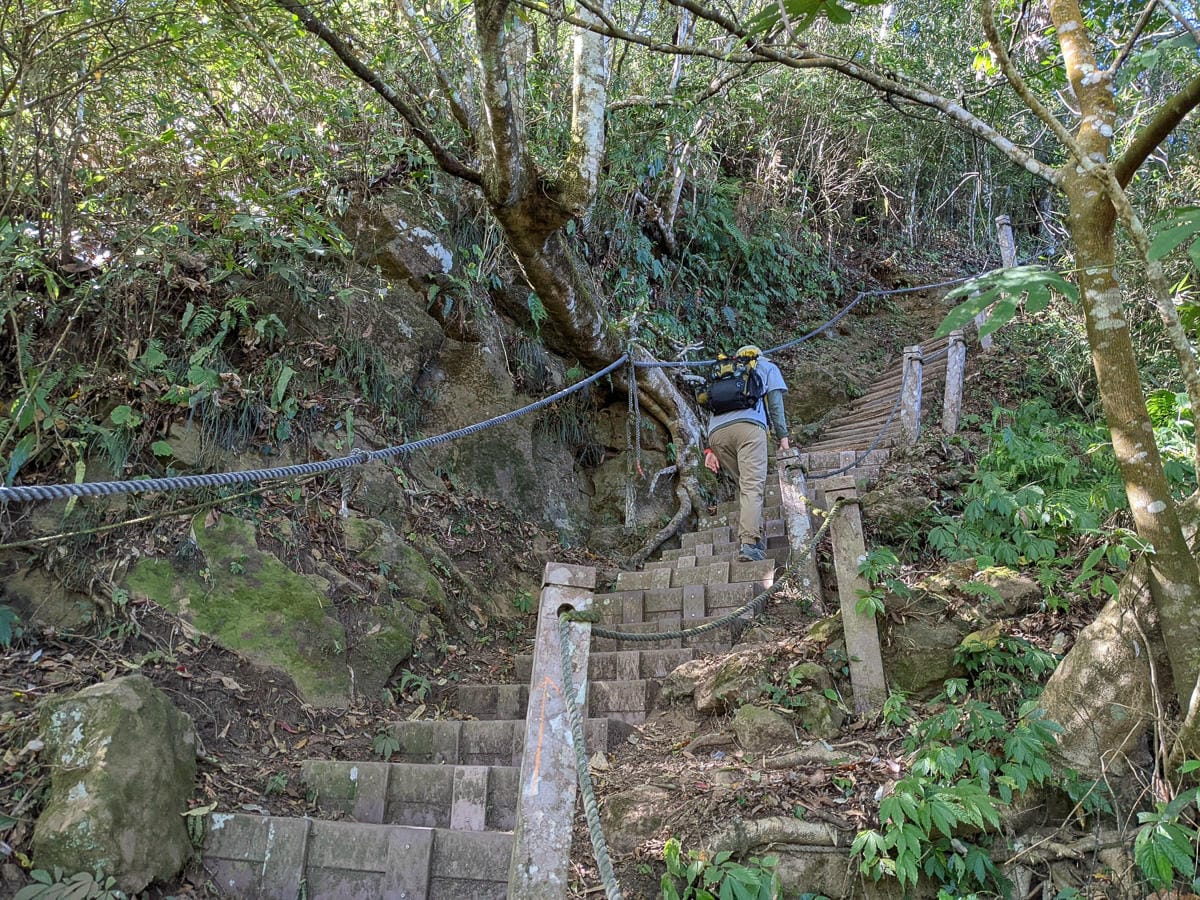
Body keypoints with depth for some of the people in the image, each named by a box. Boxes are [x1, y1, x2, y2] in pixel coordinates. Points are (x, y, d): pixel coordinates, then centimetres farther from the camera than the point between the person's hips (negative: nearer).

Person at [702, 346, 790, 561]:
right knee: (753, 485, -14)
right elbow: (775, 401, 13)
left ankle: (753, 536, 5)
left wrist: (709, 448, 17)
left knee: (744, 484, 15)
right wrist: (782, 436, 12)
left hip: (717, 430, 4)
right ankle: (749, 543, -29)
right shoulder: (767, 366, 29)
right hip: (748, 424, -4)